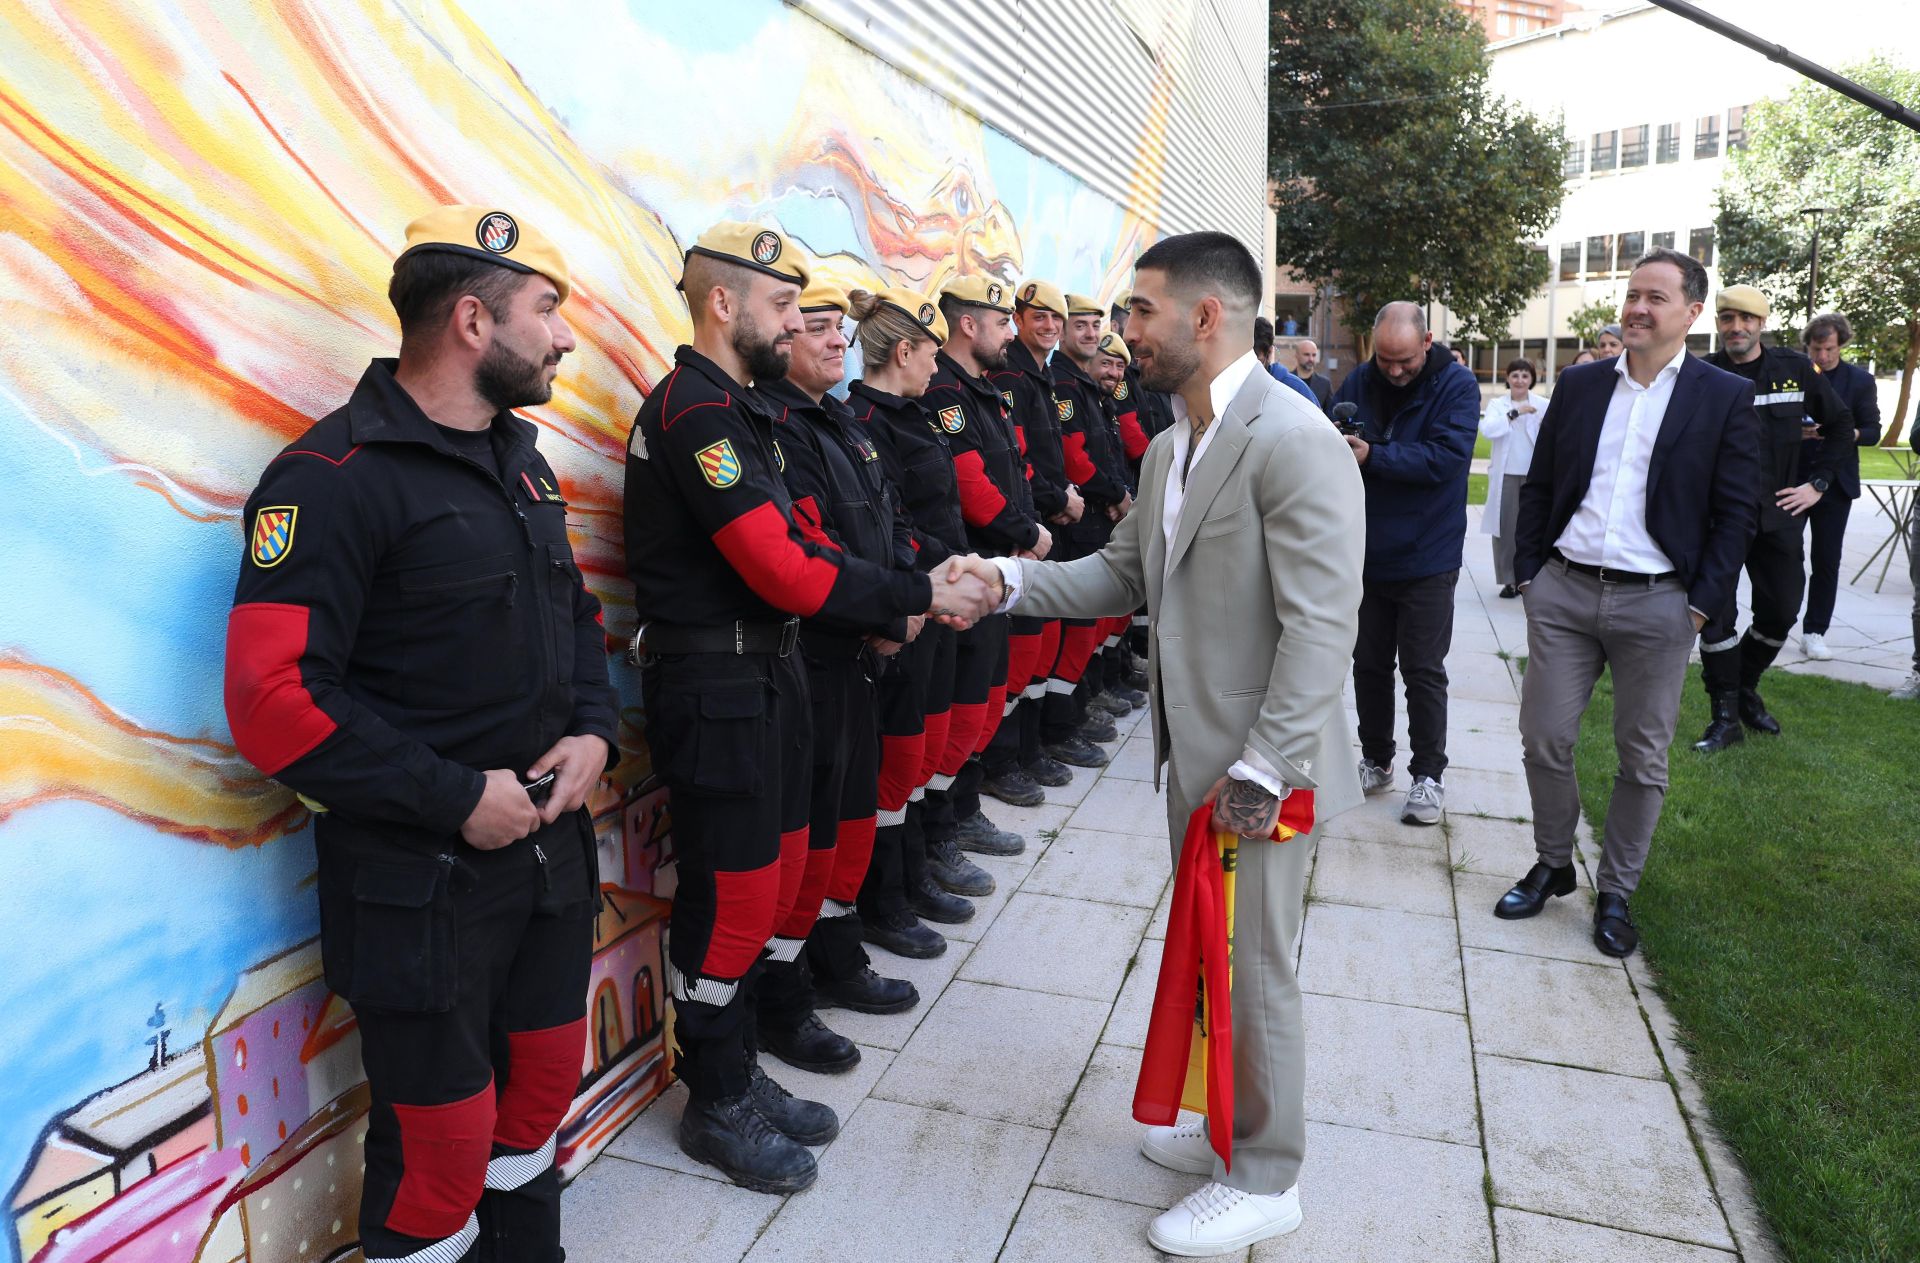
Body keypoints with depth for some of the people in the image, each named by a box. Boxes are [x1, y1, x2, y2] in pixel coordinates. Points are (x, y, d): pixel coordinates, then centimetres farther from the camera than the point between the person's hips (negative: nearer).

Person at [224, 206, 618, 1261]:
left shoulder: (520, 459, 9)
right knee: (440, 1141, 7)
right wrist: (457, 799, -19)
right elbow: (273, 700, -21)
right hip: (420, 882, -7)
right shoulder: (336, 475, -17)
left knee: (546, 1085, 21)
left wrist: (594, 730, 0)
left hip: (549, 846, 8)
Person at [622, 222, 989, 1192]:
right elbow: (781, 572, -24)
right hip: (716, 686, -10)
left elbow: (792, 547, 11)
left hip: (766, 675, 10)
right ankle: (715, 1106, 21)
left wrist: (894, 598, -1)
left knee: (777, 876, 17)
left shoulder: (738, 409, 15)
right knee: (730, 897, 1)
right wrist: (916, 595, -16)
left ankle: (738, 1072, 34)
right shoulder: (695, 411, -17)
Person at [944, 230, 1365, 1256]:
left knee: (1252, 971, 7)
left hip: (1260, 768, -8)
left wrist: (1263, 769, -24)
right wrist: (1015, 579, -1)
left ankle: (1263, 1180, 28)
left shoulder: (1293, 440, -19)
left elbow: (1321, 624, -23)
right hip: (1193, 756, 8)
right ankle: (1232, 1127, 42)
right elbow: (1124, 571, 14)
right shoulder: (1172, 444, 11)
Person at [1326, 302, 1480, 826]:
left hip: (1426, 559, -4)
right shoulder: (1358, 382, 1)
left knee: (1423, 672, 3)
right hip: (1366, 553, 4)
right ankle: (1376, 761, 28)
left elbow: (1445, 457, -22)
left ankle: (1427, 775, 16)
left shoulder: (1457, 386, -10)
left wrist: (1372, 456, -29)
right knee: (1369, 664, 13)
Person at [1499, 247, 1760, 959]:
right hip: (1563, 592, 2)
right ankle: (1552, 865, 25)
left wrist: (1702, 604, -7)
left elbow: (1737, 512, -1)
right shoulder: (1578, 386, 7)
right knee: (1543, 740, 4)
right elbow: (1539, 486, 10)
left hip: (1658, 605, -2)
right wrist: (1528, 573, 5)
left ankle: (1616, 893, 23)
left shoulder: (1726, 398, -1)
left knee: (1643, 759, 7)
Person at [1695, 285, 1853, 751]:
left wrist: (1818, 483, 7)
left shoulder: (1795, 368, 3)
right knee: (1717, 616, -2)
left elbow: (1840, 424, 14)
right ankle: (1727, 716, 9)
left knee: (1780, 612, 9)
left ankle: (1745, 687, 32)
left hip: (1777, 515, 3)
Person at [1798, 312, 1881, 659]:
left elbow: (1873, 432, 4)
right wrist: (1796, 431, -16)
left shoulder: (1861, 380, 4)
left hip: (1835, 482, 1)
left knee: (1827, 561, 3)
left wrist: (1847, 432, -16)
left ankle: (1814, 632, 12)